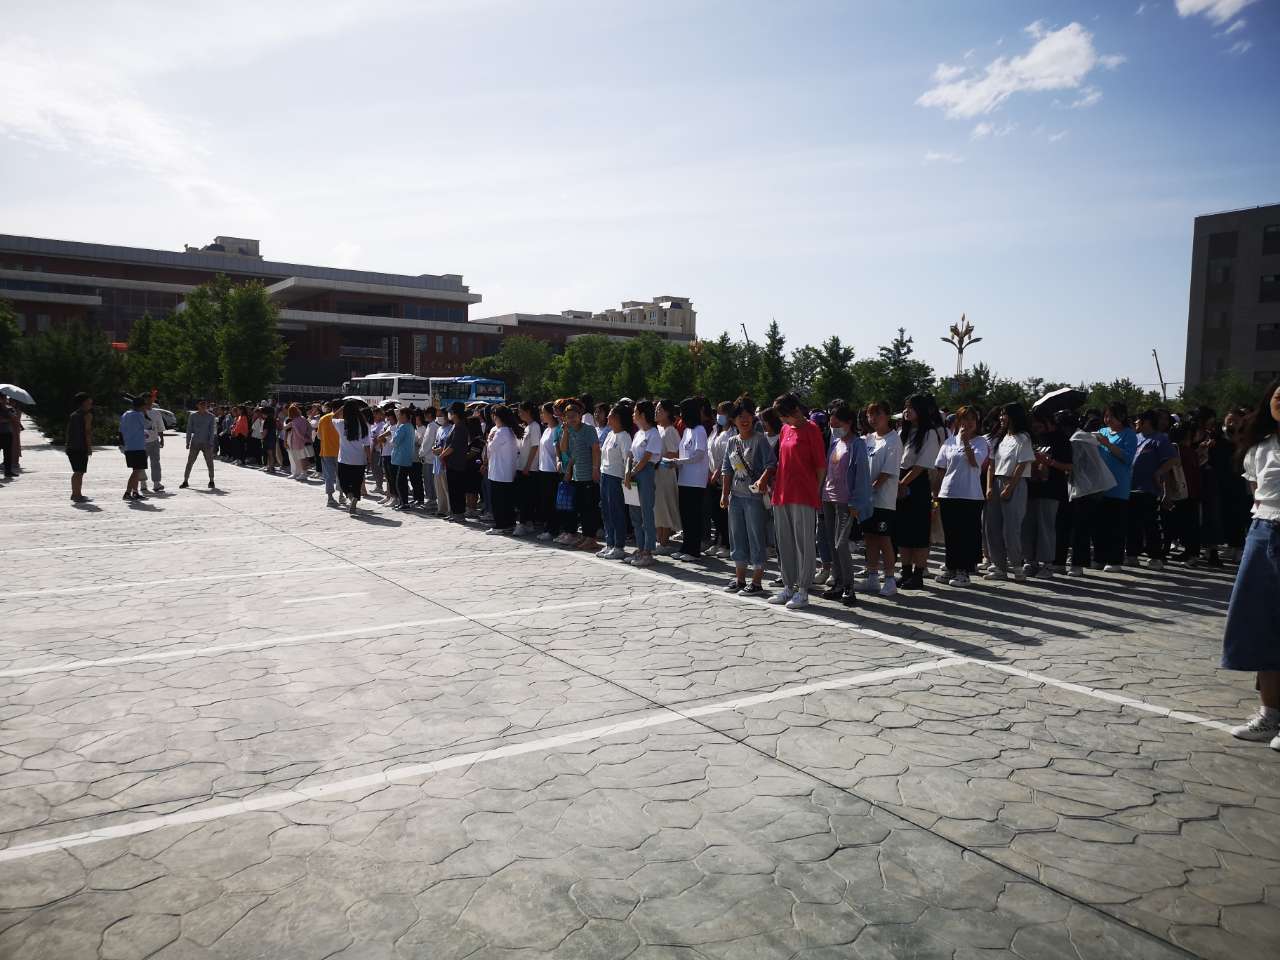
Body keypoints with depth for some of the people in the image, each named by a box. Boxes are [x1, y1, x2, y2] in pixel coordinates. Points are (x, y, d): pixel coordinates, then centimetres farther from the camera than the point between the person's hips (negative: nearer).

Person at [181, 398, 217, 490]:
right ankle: (185, 481, 6)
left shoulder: (210, 416, 3)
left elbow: (212, 431, 1)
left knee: (210, 463, 1)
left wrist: (210, 443, -6)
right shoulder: (192, 416, 5)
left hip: (206, 443, -1)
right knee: (190, 462, 0)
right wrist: (188, 442, 1)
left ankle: (211, 481, 11)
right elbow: (189, 429, 7)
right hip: (195, 443, 1)